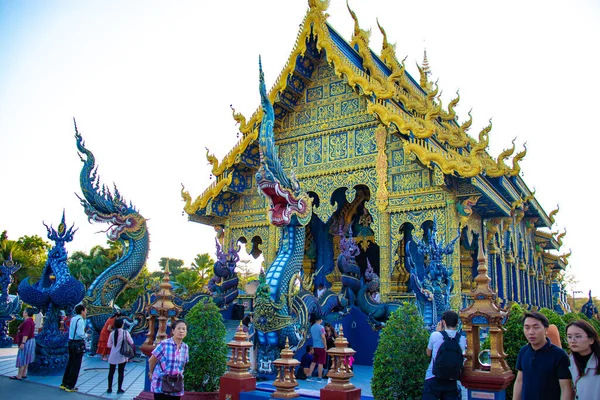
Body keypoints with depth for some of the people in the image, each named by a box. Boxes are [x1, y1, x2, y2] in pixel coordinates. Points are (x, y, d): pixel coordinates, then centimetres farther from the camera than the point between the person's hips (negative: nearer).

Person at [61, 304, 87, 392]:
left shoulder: (73, 319, 10)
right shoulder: (80, 320, -16)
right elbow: (80, 334, -24)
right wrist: (86, 335, -5)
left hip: (71, 342, 9)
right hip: (78, 344, -9)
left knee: (70, 363, 18)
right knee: (76, 366, 1)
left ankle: (64, 383, 25)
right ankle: (70, 386, 8)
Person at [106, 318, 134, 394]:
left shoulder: (112, 333, -4)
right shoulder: (125, 332, -11)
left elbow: (109, 345, 2)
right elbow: (131, 342, -5)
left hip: (113, 356, 2)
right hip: (122, 356, -2)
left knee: (111, 372, 13)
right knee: (121, 372, 6)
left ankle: (109, 388, 20)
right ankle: (119, 389, 10)